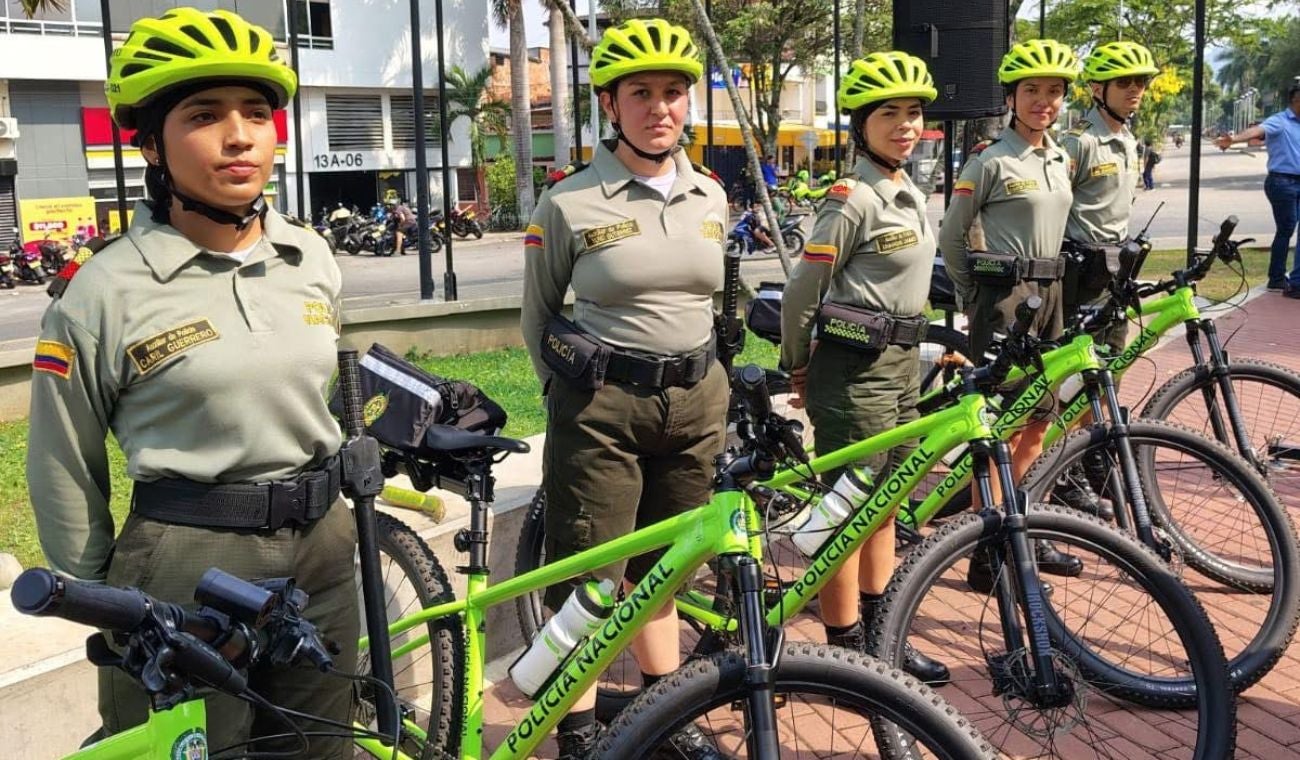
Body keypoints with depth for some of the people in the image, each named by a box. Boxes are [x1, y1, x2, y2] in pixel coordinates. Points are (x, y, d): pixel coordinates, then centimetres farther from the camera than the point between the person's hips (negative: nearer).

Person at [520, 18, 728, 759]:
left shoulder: (711, 196, 6)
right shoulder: (569, 202, -9)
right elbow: (538, 317, 2)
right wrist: (569, 390, 3)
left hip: (697, 399, 5)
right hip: (601, 404, -4)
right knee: (588, 579, 2)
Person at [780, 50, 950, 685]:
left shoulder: (910, 194, 11)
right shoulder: (853, 199, -16)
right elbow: (801, 292, -13)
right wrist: (798, 368, -1)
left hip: (901, 363, 9)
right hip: (854, 369, -9)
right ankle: (846, 651, 12)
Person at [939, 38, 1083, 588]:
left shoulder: (1060, 159, 13)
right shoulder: (990, 159, -9)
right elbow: (951, 236, -4)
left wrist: (1049, 286, 17)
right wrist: (972, 299, 1)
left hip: (1048, 293, 8)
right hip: (1003, 295, -8)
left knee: (1037, 422, 14)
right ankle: (988, 554, 2)